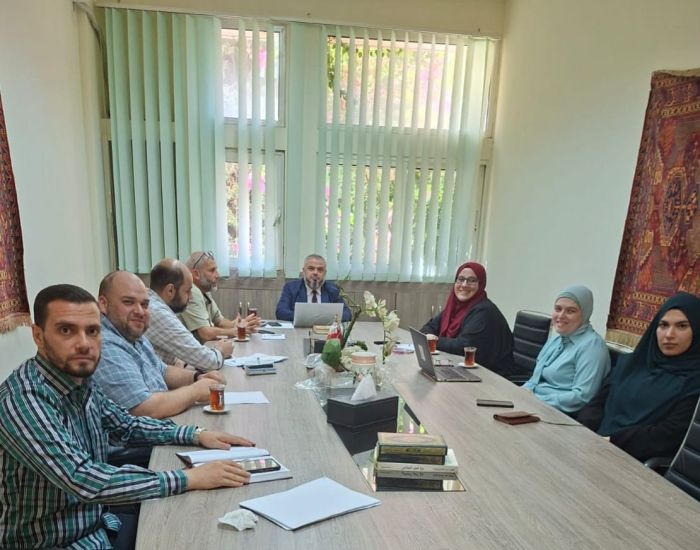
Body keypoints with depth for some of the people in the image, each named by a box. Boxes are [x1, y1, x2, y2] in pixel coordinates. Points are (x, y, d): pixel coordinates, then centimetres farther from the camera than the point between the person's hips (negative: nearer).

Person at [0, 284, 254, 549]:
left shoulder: (81, 382, -3)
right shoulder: (23, 399, -26)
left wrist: (196, 434, 0)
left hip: (99, 524, 7)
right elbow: (83, 480, -33)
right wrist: (188, 478, -29)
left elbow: (125, 425, 11)